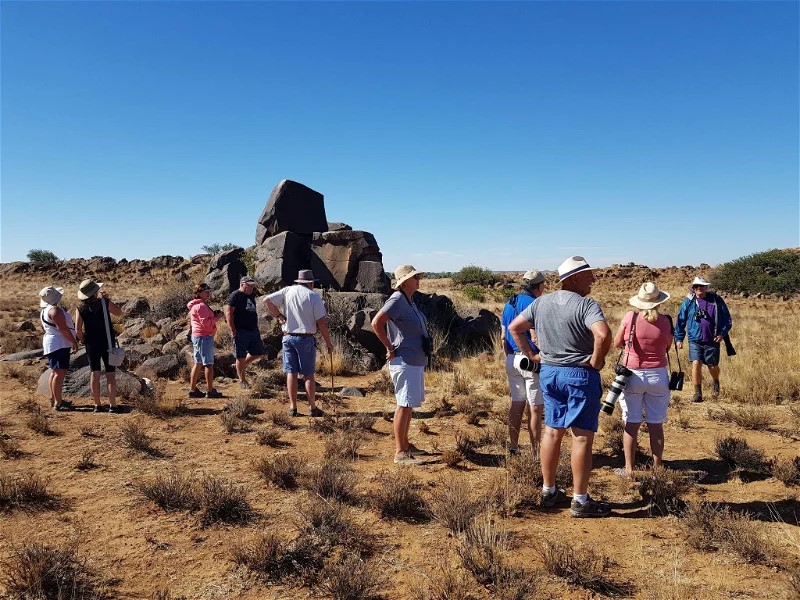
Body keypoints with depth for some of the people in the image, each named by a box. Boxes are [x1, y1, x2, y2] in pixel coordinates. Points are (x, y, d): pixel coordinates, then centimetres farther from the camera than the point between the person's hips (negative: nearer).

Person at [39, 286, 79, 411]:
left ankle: (53, 399, 23)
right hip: (59, 344, -11)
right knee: (60, 373, -11)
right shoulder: (55, 310, -17)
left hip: (51, 344, 11)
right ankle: (58, 403, -11)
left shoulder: (45, 310, 15)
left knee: (55, 372, 16)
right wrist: (74, 342, -17)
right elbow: (62, 328, -21)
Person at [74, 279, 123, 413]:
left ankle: (97, 405, 12)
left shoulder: (80, 309, -4)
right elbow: (119, 312, 7)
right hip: (107, 343, -2)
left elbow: (78, 329, -7)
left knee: (95, 374, 10)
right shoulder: (105, 302, -9)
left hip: (92, 344, 2)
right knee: (110, 374, 2)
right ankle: (112, 405, 1)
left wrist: (84, 341, 9)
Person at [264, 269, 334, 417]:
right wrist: (328, 343, -2)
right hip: (306, 338, -3)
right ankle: (312, 407, 9)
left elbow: (267, 300, -1)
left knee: (291, 373, 7)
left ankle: (293, 408, 10)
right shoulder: (313, 296, -6)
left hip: (288, 337, 3)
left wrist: (278, 315, 3)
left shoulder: (288, 291, 4)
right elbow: (322, 323, -9)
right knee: (308, 374, 5)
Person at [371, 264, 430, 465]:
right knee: (404, 405, -7)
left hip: (416, 361, 10)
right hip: (404, 361, -10)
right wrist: (390, 348, -19)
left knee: (410, 404, 16)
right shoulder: (397, 300, -15)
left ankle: (405, 444, 28)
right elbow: (376, 323, -24)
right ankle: (400, 452, -1)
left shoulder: (410, 301, 14)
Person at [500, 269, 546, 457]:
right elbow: (535, 338, -19)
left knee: (516, 404, 15)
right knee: (536, 408, 0)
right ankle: (536, 454, 5)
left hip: (512, 359, 8)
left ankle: (513, 449, 21)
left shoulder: (509, 304, 11)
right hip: (532, 361, -8)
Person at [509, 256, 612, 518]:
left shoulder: (541, 302, 5)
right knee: (582, 436, 3)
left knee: (553, 432, 15)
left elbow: (514, 327, 11)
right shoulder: (586, 305, -15)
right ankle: (580, 501, 11)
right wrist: (596, 361, -16)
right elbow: (603, 335, -31)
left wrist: (530, 354, 12)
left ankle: (549, 491, 26)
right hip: (580, 375, -6)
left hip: (548, 372, 7)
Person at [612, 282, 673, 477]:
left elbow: (617, 343, 0)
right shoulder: (665, 321, -5)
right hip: (658, 375, 2)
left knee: (631, 424, 5)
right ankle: (657, 468, 21)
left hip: (632, 375, -1)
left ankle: (629, 469, 11)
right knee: (656, 425, 10)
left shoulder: (630, 317, -9)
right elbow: (667, 346, 8)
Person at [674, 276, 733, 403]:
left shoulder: (717, 300, 1)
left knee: (713, 366, 10)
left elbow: (727, 318, 7)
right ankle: (698, 393, -3)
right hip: (695, 340, -1)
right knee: (696, 364, -14)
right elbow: (680, 321, 5)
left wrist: (722, 333, -4)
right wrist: (679, 338, 3)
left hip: (712, 340, 1)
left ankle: (715, 382, 45)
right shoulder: (688, 302, 0)